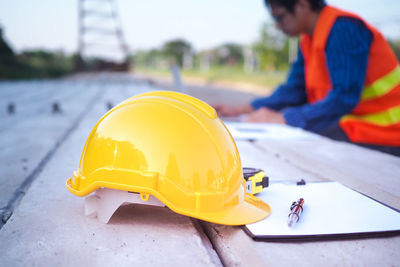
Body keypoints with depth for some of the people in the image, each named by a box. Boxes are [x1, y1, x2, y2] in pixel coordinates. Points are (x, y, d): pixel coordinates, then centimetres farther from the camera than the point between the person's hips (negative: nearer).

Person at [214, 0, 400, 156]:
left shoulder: (343, 29, -19)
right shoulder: (308, 40, 8)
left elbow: (344, 98, -25)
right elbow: (294, 91, 10)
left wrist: (282, 118, -23)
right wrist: (240, 110, 3)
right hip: (347, 125, 8)